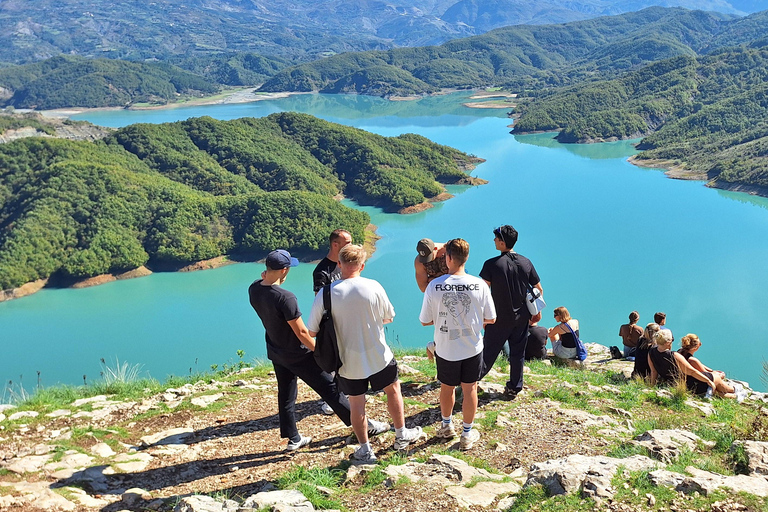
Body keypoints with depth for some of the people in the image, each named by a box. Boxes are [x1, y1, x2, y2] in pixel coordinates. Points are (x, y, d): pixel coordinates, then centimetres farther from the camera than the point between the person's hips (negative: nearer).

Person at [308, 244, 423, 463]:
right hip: (379, 356, 1)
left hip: (348, 361, 0)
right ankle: (401, 435, 38)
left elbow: (312, 332, -9)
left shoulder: (325, 294, -16)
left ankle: (365, 450, 25)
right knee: (393, 390, 24)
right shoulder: (373, 287, -15)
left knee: (356, 403, 14)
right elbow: (388, 317, -1)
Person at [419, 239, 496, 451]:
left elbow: (425, 321, -9)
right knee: (470, 389, 16)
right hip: (473, 348, 0)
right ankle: (467, 434, 29)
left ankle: (447, 426, 43)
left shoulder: (434, 286, -18)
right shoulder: (479, 284, -15)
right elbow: (490, 319, -6)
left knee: (447, 387, 22)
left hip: (446, 349, 0)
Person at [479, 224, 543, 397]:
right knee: (518, 353, 14)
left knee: (489, 351, 10)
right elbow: (539, 289, 4)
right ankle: (514, 388, 24)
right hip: (521, 318, 3)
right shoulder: (526, 263, -3)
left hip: (499, 318, -3)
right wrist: (537, 311, 16)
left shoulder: (492, 264, -16)